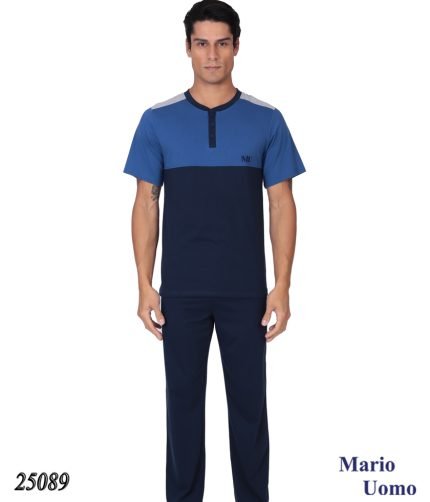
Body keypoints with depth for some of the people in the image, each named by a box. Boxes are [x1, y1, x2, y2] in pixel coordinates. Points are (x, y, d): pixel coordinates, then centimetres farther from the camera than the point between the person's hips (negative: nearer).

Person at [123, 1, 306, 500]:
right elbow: (146, 205, 1)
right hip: (182, 289, 0)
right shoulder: (158, 121, 0)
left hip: (245, 289, 0)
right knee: (183, 399, 10)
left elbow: (281, 205, -1)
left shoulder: (267, 121, 0)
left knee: (249, 401, 9)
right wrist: (145, 285, -6)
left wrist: (281, 286, -8)